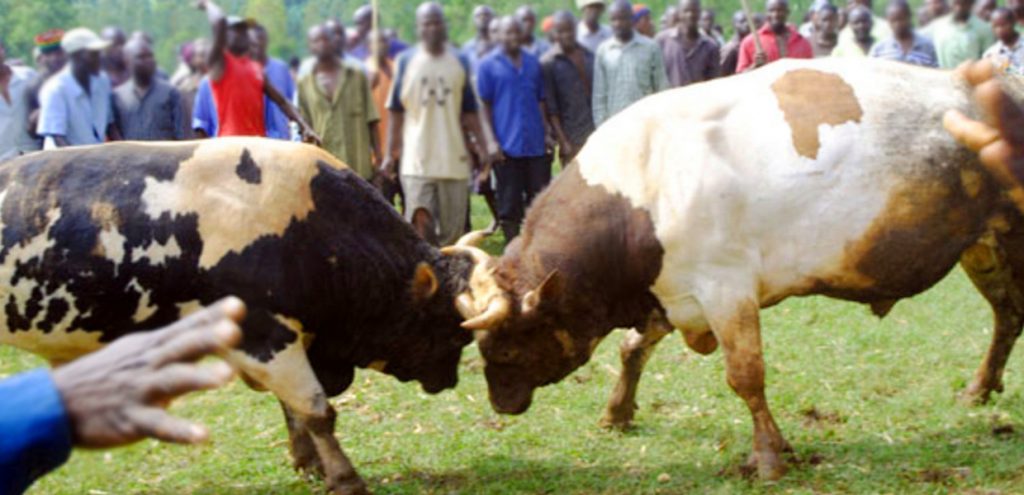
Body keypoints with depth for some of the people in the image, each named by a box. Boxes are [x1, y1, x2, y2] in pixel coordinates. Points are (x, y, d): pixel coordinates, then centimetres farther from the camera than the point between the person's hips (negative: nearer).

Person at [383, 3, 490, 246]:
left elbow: (469, 112, 13)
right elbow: (396, 111, 5)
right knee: (421, 223, -13)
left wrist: (480, 145, 5)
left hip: (454, 159, 2)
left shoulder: (459, 62, 9)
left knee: (452, 229, 5)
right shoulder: (407, 61, 4)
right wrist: (390, 153, 1)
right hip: (417, 160, -2)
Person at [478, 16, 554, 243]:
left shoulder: (533, 63, 10)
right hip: (506, 147, -3)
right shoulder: (489, 65, 0)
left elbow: (540, 101, 16)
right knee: (509, 206, 4)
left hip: (536, 145, 3)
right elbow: (485, 105, -1)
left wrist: (546, 132, 7)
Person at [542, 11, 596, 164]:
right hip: (572, 138, -5)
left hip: (596, 133, 5)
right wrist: (563, 141, -12)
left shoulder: (589, 56, 10)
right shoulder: (548, 62, -5)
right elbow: (550, 107, -8)